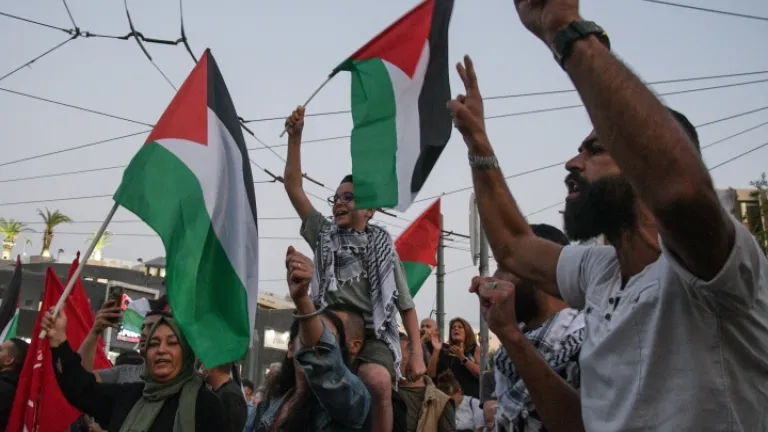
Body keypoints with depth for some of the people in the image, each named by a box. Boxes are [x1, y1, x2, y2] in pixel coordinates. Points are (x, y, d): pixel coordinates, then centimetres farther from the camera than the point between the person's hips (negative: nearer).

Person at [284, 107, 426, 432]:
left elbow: (405, 305, 11)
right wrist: (295, 138, -2)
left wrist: (417, 354, 0)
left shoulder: (383, 247, 11)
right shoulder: (324, 236, 15)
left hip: (372, 336, -2)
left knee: (378, 382, -34)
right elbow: (293, 186, 8)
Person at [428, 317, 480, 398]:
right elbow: (431, 374, 3)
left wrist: (462, 357, -12)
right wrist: (436, 351, -5)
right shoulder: (444, 350, 10)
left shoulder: (475, 349, 7)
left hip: (470, 397, -1)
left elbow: (480, 373, -7)